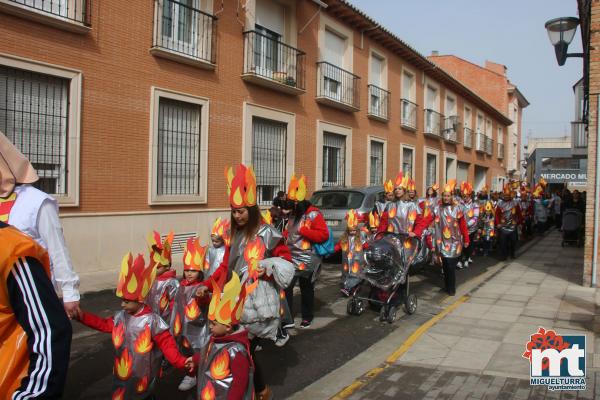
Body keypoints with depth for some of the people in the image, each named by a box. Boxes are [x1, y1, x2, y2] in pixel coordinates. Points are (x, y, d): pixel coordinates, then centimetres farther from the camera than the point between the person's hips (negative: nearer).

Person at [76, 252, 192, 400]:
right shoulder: (120, 316, -1)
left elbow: (167, 344, -23)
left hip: (143, 378, -6)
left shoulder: (152, 320, -21)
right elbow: (104, 324, 14)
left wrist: (181, 362, -35)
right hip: (121, 376, 6)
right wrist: (81, 315, 8)